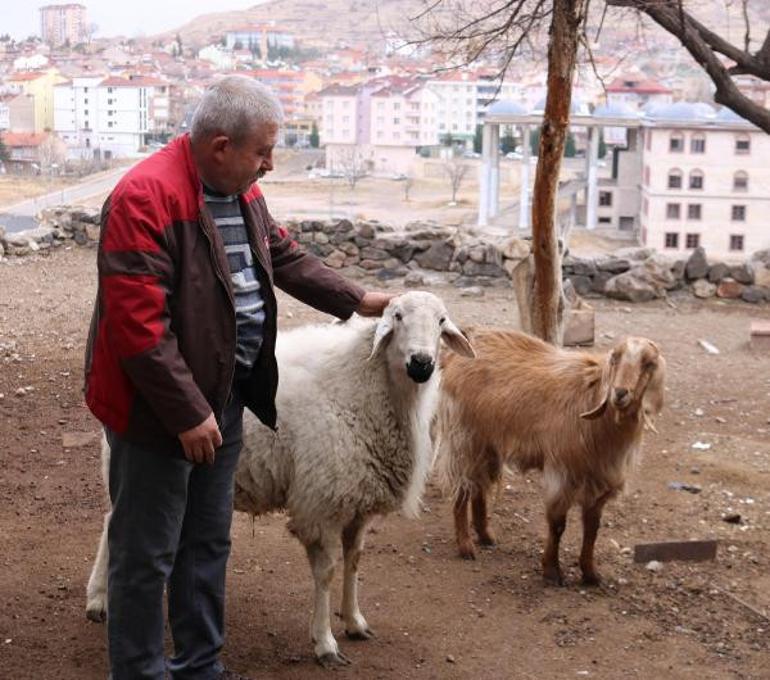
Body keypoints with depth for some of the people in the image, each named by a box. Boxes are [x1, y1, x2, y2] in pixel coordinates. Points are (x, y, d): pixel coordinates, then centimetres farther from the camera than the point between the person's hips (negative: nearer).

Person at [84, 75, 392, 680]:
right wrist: (188, 413, -24)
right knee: (147, 556, 4)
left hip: (224, 398, 9)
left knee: (208, 544, 20)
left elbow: (283, 256, 21)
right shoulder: (146, 197, -23)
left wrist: (355, 300, 16)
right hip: (160, 408, -9)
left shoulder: (241, 189, 6)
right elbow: (137, 324, -27)